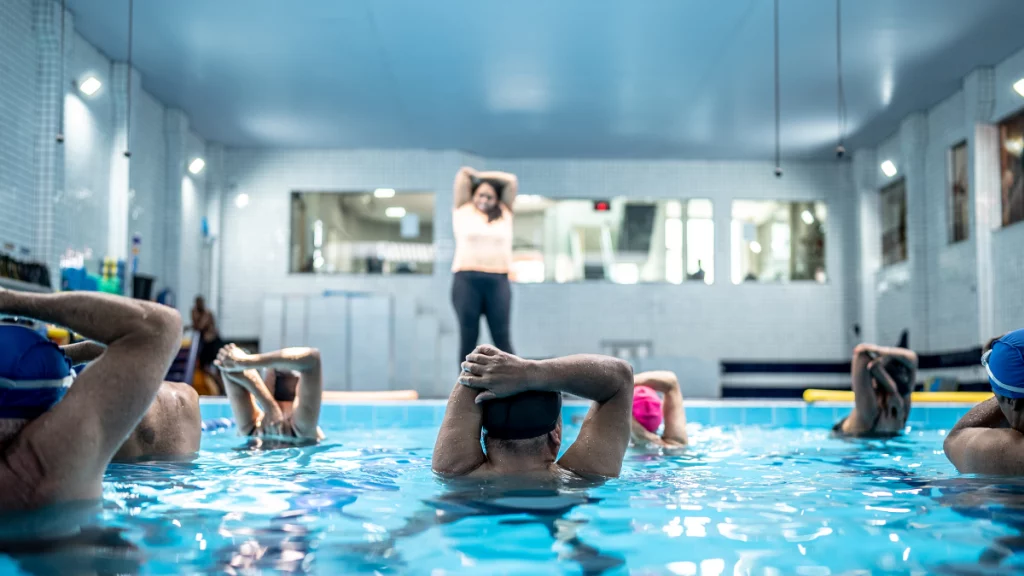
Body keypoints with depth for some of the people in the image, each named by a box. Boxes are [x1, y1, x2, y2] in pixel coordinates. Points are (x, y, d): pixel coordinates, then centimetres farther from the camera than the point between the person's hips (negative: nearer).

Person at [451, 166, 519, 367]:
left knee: (502, 338, -4)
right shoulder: (463, 211, 14)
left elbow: (512, 181, 19)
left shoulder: (505, 214, 17)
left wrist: (482, 176, 24)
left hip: (498, 281, 1)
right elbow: (463, 174, 14)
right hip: (467, 280, -1)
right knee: (468, 338, -1)